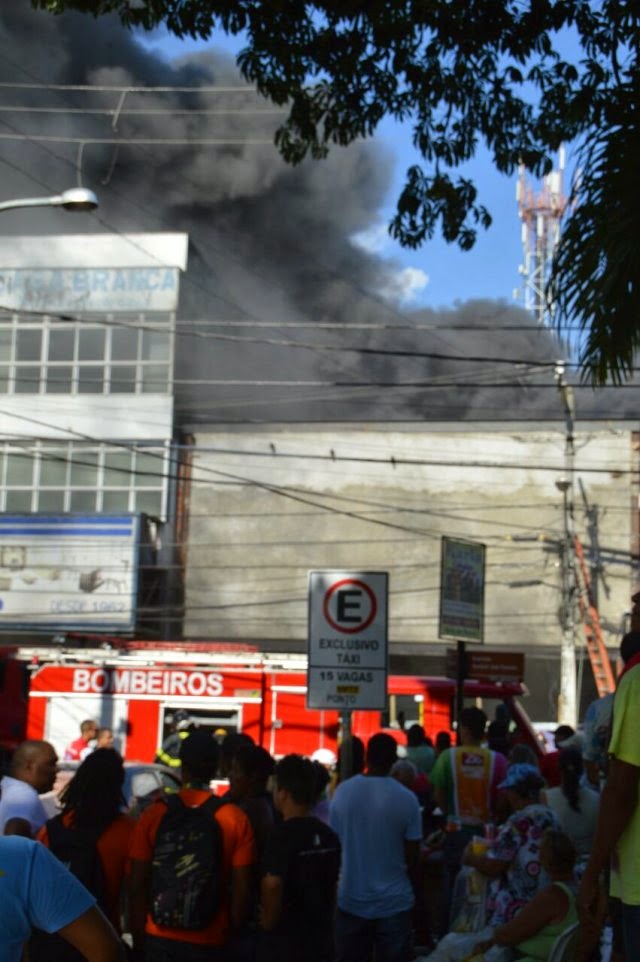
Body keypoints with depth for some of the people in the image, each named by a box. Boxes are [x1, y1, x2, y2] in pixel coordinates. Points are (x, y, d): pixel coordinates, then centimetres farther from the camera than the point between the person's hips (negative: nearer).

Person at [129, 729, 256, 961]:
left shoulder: (154, 814, -5)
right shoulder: (236, 819, -6)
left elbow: (138, 885, -3)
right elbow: (242, 889, -5)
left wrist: (138, 938, 7)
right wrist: (233, 937, 7)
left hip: (160, 938, 1)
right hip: (211, 942, 0)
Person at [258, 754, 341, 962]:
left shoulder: (283, 835, -19)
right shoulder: (328, 835, 5)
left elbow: (272, 884, -31)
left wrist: (269, 922, -15)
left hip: (284, 944, -7)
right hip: (321, 939, 7)